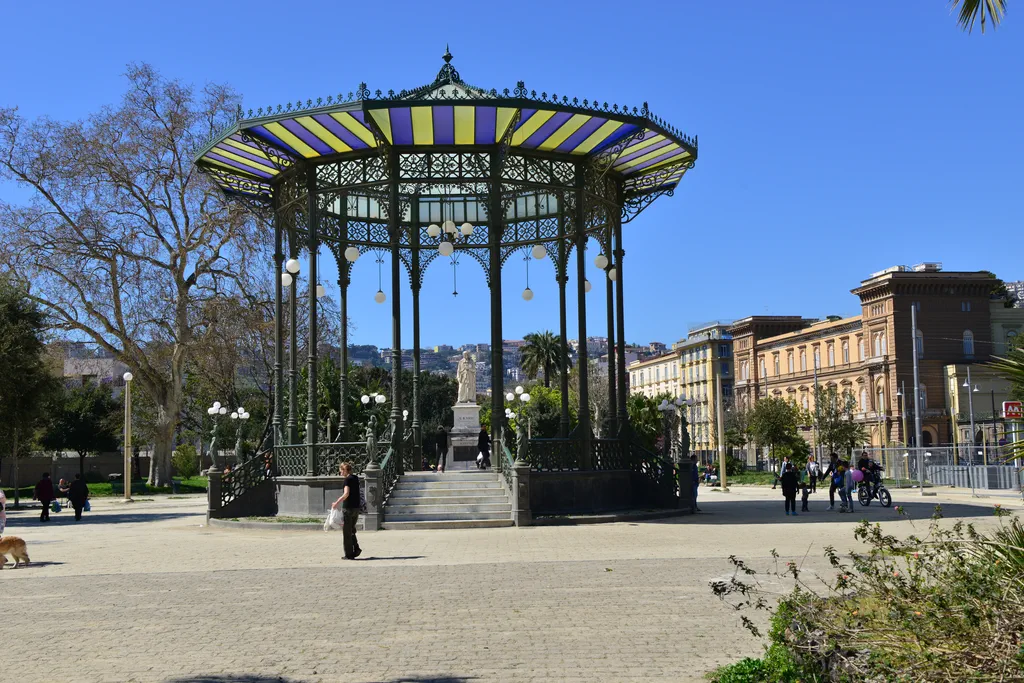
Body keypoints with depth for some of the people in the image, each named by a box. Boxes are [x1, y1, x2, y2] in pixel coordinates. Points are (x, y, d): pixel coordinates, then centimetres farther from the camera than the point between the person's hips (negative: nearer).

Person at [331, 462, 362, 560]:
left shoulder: (348, 479, -13)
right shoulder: (356, 478, 11)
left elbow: (346, 494, -24)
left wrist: (337, 503, -22)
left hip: (348, 508, -8)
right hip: (356, 507, 8)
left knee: (347, 532, 2)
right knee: (352, 530, 19)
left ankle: (349, 554, 5)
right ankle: (356, 549, 5)